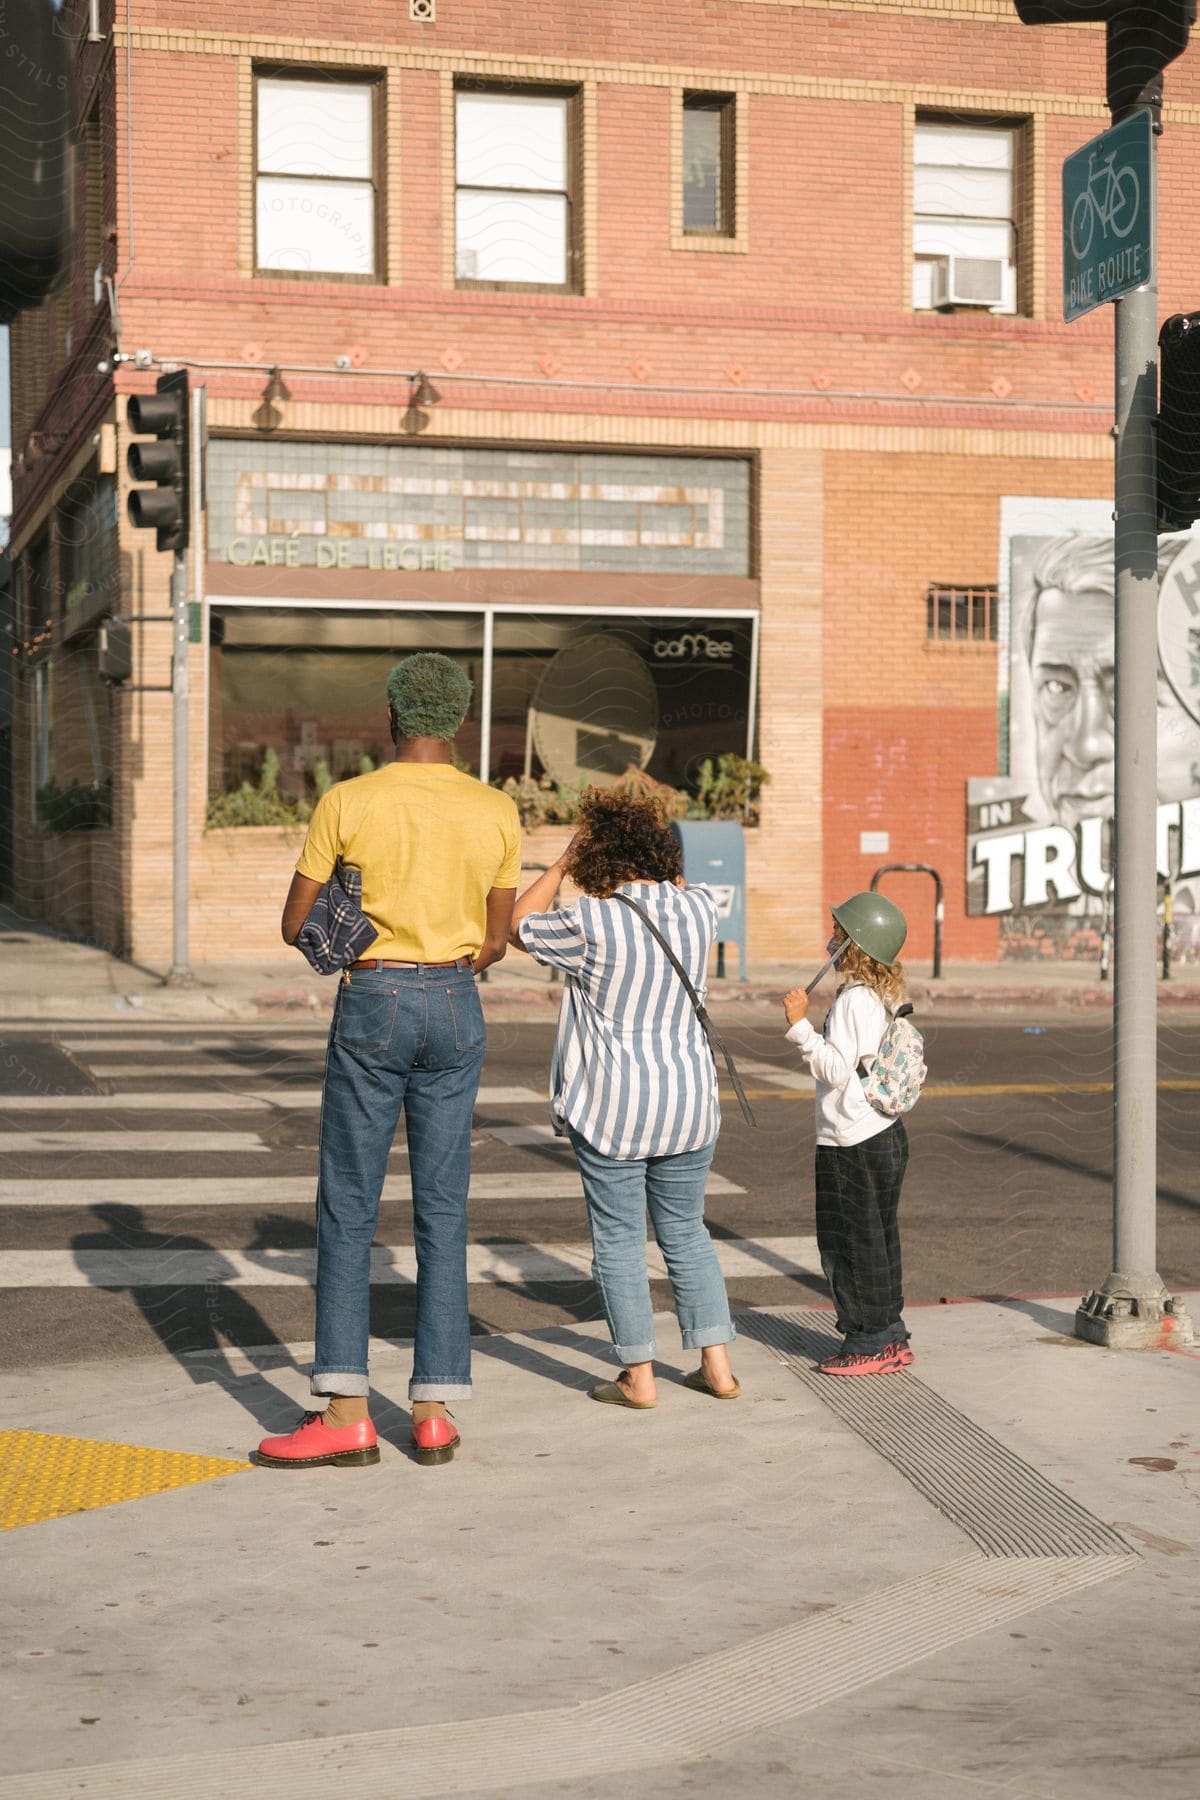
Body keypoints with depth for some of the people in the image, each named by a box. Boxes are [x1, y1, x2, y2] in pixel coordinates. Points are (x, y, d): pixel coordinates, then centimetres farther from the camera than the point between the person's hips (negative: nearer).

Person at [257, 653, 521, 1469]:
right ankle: (434, 1414, 7)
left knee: (348, 1211, 1)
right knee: (442, 1212, 8)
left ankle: (346, 1414, -3)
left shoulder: (345, 804, -7)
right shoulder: (498, 813, 1)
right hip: (456, 1011, 3)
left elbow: (295, 926, -2)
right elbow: (496, 944, 6)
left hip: (372, 1007, -3)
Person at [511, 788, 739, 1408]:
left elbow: (517, 926, 3)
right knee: (686, 1233, 17)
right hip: (688, 1101, 5)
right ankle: (717, 1366, 17)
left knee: (619, 1240, 6)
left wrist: (561, 866, 6)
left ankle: (638, 1377, 10)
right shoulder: (698, 910, 0)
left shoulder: (591, 923, -15)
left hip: (612, 1109, -5)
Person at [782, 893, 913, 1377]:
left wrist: (801, 1025, -22)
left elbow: (837, 1069, -23)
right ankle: (890, 1337, 21)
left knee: (852, 1243, -1)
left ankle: (867, 1343, 4)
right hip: (885, 1133, 10)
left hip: (852, 1142, -10)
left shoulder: (853, 999, -18)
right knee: (877, 1240, 15)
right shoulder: (885, 996, 10)